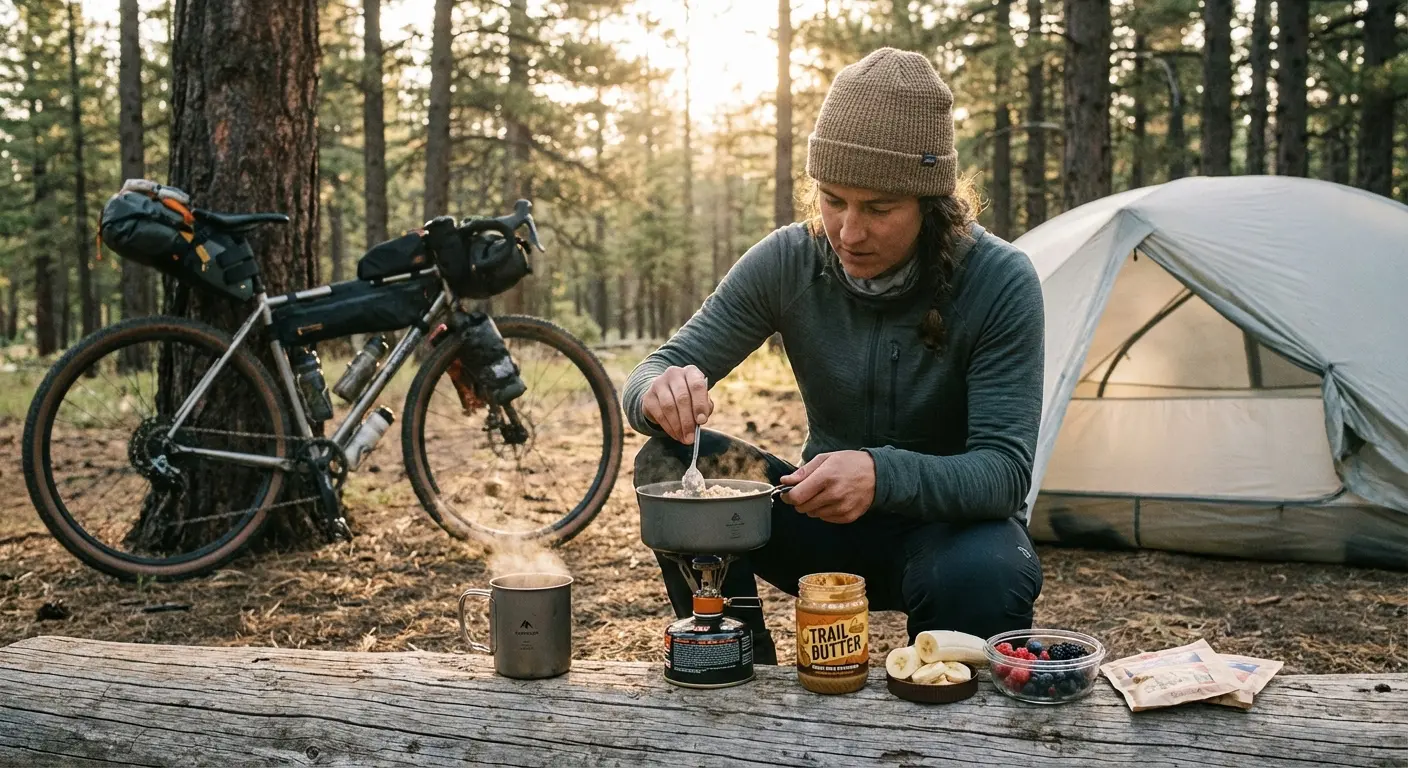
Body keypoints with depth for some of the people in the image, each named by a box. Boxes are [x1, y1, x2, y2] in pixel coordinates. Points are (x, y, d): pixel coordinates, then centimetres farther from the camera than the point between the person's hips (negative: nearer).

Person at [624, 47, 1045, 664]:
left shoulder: (999, 282, -20)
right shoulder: (786, 262, -12)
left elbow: (1005, 468, -24)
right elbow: (654, 371, -9)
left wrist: (882, 475, -45)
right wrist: (662, 393, -36)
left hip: (949, 521, -3)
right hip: (825, 522, 3)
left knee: (983, 576, -38)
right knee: (670, 462, -19)